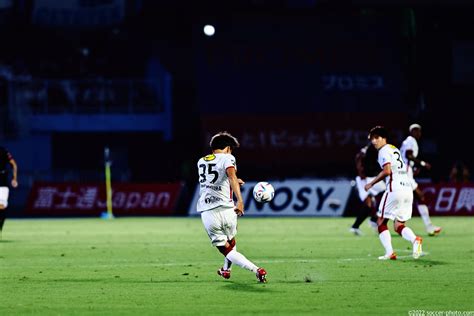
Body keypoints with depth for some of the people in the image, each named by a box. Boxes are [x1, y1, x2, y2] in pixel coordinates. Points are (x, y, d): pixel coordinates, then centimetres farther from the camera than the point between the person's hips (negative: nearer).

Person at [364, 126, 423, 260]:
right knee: (398, 226, 10)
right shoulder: (395, 149, 24)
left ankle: (389, 252, -9)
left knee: (381, 222, 5)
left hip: (394, 189, -8)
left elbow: (387, 170, -16)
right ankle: (415, 239, -19)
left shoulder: (384, 151, -3)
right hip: (408, 188, 8)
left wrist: (371, 183, -8)